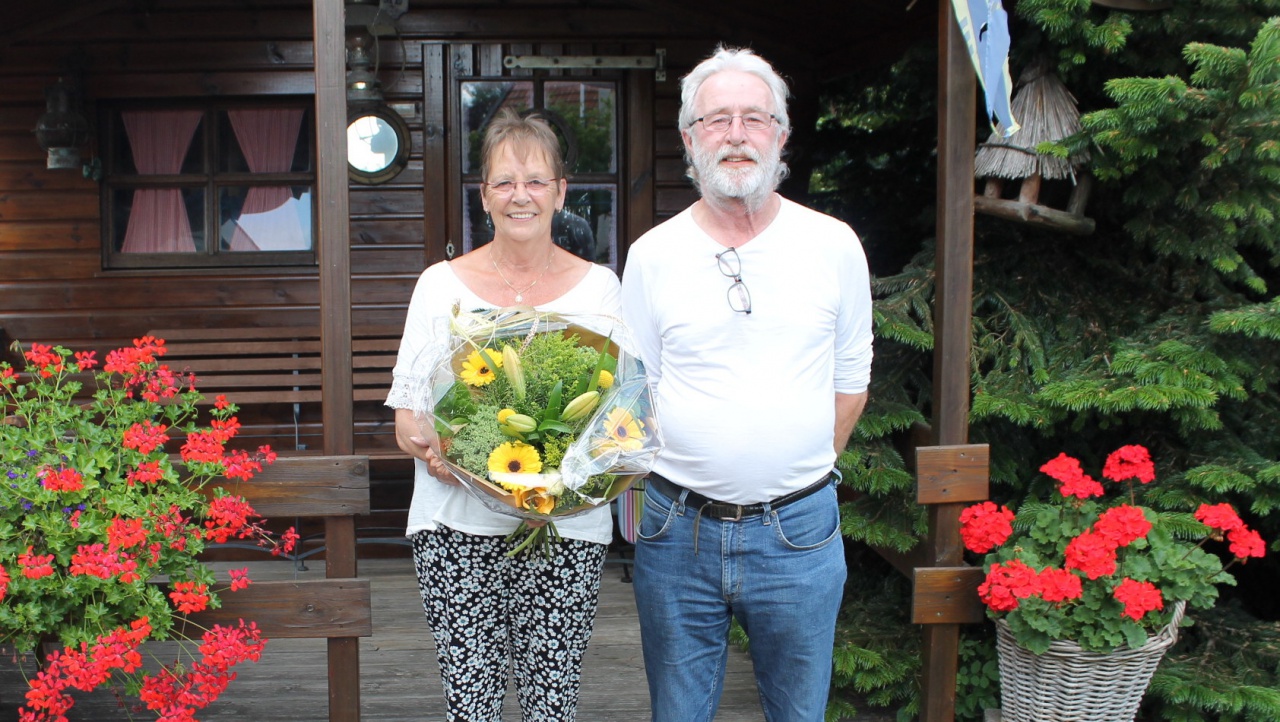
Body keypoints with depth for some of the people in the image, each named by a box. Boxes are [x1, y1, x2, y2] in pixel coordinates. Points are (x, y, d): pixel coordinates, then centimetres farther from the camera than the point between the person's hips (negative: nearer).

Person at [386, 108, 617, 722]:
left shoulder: (598, 287, 8)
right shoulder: (441, 284, 6)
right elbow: (406, 417, 5)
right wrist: (431, 450, -16)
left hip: (567, 529, 0)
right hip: (458, 529, 0)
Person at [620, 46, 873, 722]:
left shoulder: (834, 246, 0)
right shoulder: (652, 254, 0)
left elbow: (850, 383, 7)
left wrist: (795, 477, 4)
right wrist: (639, 503, -1)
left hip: (798, 531, 0)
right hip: (675, 530, 0)